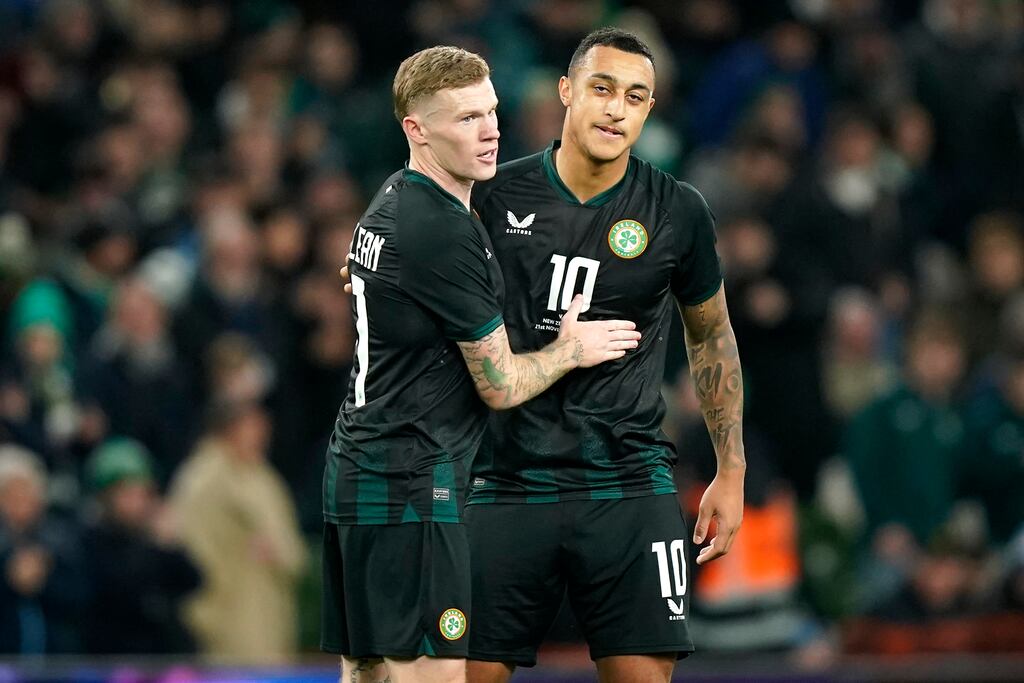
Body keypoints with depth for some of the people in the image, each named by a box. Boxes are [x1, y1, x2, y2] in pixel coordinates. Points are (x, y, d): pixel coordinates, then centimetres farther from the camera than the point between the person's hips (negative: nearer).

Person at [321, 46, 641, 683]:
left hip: (355, 476, 10)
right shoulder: (444, 231, -16)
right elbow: (501, 385, -10)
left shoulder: (391, 202, 13)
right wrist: (571, 350, 10)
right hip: (412, 487, -10)